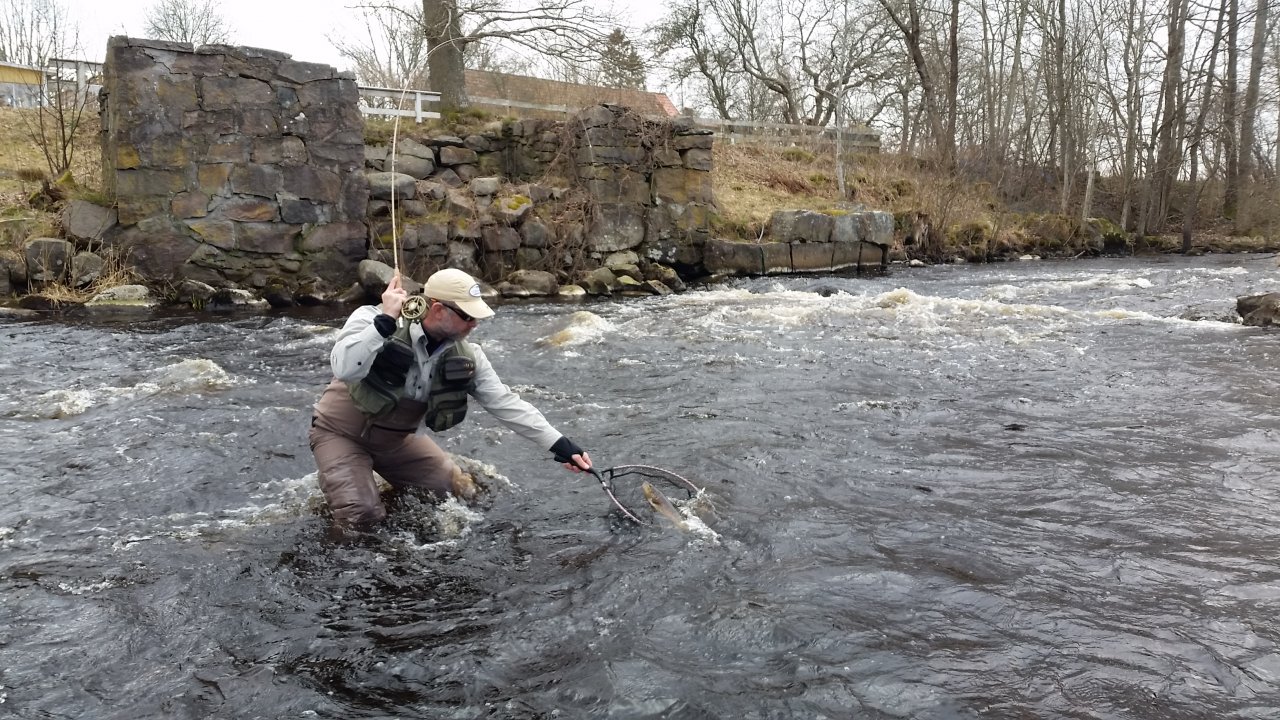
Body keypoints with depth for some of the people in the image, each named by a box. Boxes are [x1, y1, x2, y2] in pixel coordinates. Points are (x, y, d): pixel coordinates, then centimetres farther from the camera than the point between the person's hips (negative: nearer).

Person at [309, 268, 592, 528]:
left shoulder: (465, 356, -12)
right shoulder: (373, 320, -25)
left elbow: (506, 403, -11)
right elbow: (344, 369, -41)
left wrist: (561, 446, -17)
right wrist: (386, 320, -43)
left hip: (396, 439, 5)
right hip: (342, 432, -5)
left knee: (461, 493, -1)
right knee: (361, 517, -22)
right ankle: (336, 487, 12)